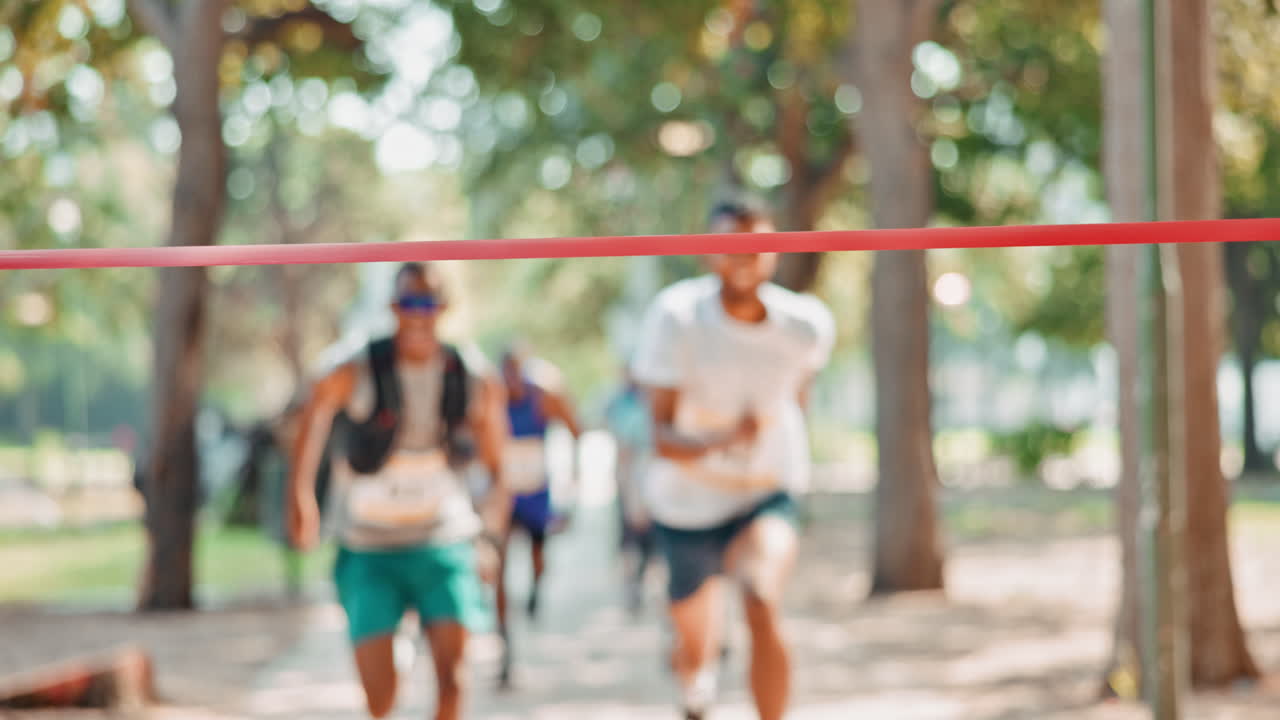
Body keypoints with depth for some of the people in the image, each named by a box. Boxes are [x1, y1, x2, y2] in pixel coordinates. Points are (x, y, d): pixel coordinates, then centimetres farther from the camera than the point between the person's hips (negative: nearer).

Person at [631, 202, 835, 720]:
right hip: (689, 500, 0)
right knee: (694, 653, 16)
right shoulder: (677, 316, -21)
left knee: (764, 608, -30)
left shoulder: (808, 324, -15)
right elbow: (662, 437, -25)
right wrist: (719, 442, -44)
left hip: (768, 493, 0)